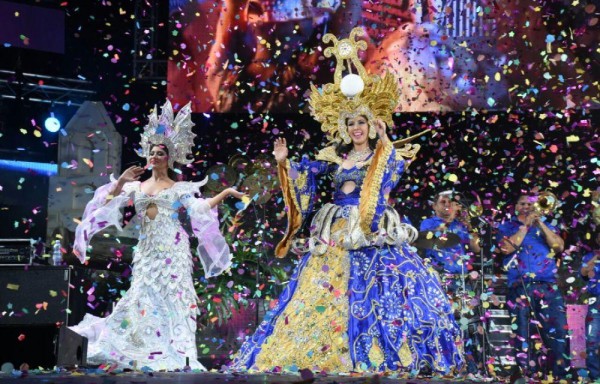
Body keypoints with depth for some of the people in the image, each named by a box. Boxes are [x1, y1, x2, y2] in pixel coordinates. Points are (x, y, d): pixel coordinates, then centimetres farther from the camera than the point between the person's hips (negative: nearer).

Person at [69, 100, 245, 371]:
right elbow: (108, 204, 6)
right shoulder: (136, 187, 13)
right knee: (145, 295, 0)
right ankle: (145, 353, 5)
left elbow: (200, 207, -2)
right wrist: (121, 181, -6)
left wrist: (225, 193, -9)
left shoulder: (179, 188, 7)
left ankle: (173, 354, -6)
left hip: (172, 251, -3)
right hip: (146, 251, 3)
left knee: (171, 296, -7)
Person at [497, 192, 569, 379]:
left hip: (548, 286, 2)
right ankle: (527, 374, 4)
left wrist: (540, 223, -3)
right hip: (519, 288, -1)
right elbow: (507, 248, -6)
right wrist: (525, 225, -5)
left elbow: (559, 247, 3)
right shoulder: (506, 227, 13)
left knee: (558, 332, -9)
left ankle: (562, 374, -6)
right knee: (522, 333, -2)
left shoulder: (546, 226, 20)